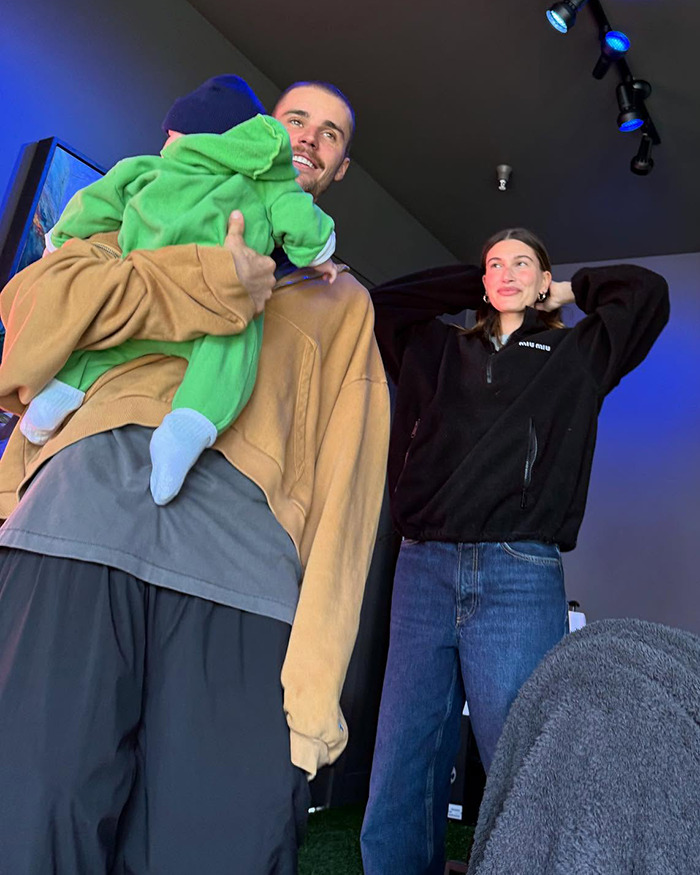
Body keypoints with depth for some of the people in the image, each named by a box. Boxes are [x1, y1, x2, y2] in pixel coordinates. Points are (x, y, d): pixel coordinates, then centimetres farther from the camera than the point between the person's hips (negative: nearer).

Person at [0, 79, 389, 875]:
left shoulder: (341, 302, 24)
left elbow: (341, 484, 9)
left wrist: (315, 678, -3)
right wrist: (212, 280, -2)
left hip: (241, 563, 1)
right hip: (85, 518, 0)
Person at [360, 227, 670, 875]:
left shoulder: (575, 355, 16)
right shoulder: (437, 349, 22)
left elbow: (647, 293, 9)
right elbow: (382, 300, 25)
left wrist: (568, 292, 23)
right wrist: (472, 286, 26)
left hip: (520, 578, -2)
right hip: (424, 572, 3)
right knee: (399, 791, 4)